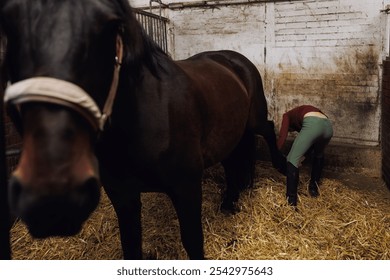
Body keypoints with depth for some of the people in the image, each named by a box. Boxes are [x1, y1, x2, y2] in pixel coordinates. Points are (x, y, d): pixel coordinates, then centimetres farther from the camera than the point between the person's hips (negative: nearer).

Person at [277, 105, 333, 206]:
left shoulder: (288, 116, 26)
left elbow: (282, 136, 9)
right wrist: (302, 155, 46)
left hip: (312, 124, -7)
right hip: (328, 126, 7)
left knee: (292, 159, 1)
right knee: (318, 155, 36)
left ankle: (291, 200, 0)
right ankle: (314, 187, 40)